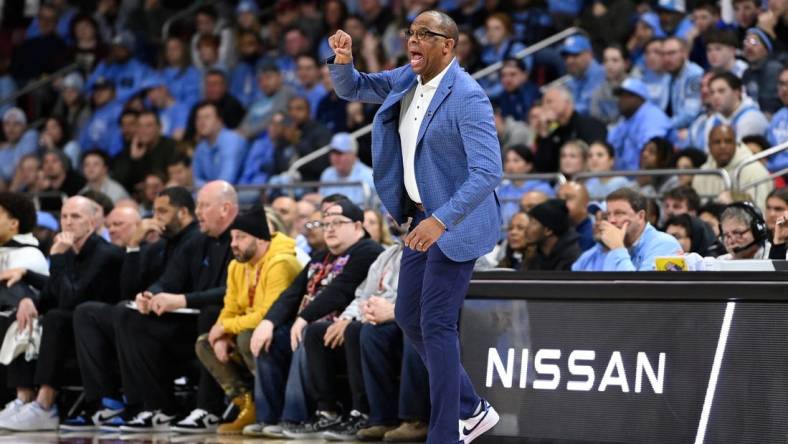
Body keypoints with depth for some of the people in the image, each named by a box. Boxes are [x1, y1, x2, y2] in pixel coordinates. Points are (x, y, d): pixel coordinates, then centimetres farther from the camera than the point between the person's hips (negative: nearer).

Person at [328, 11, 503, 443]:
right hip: (425, 217, 9)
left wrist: (441, 221, -35)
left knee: (436, 325, -9)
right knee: (408, 317, 13)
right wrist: (343, 60, -8)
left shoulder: (467, 96, -22)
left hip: (456, 222, -9)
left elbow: (488, 171, -28)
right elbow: (350, 88, 16)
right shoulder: (408, 79, 4)